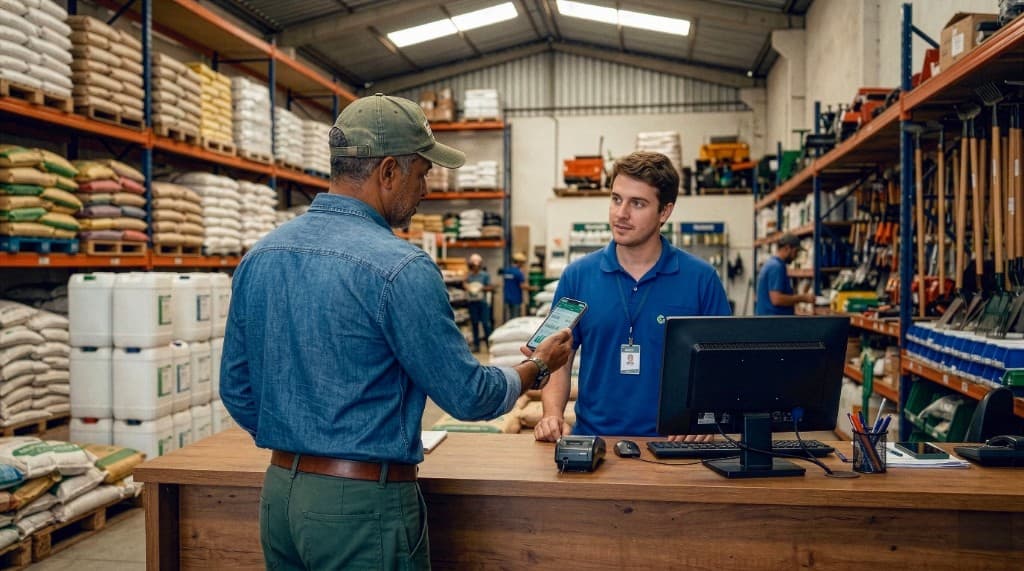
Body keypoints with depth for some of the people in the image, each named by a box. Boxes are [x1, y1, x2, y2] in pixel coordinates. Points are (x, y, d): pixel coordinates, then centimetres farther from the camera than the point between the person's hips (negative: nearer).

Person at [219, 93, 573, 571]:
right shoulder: (399, 268, -20)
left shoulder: (258, 257, 2)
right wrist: (538, 367, 5)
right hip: (363, 504, -6)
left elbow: (235, 388, 10)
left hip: (278, 494, 7)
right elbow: (468, 396, -13)